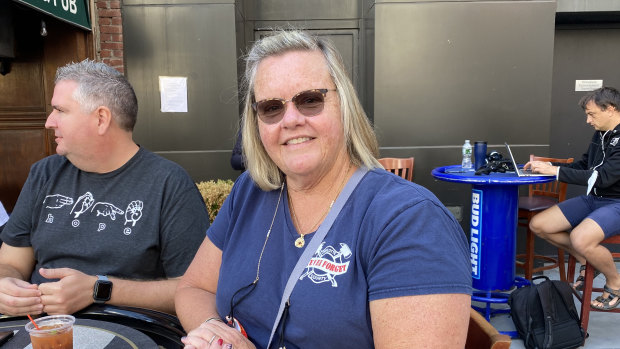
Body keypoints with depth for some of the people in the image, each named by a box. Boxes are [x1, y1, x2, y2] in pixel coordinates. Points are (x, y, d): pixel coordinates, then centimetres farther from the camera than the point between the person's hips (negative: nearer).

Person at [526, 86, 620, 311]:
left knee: (580, 238, -35)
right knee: (538, 225, -6)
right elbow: (583, 166, 16)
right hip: (594, 198, 8)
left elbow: (602, 177, -27)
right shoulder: (601, 134, 8)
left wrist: (555, 170, -25)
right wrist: (546, 165, 2)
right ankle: (587, 262, 16)